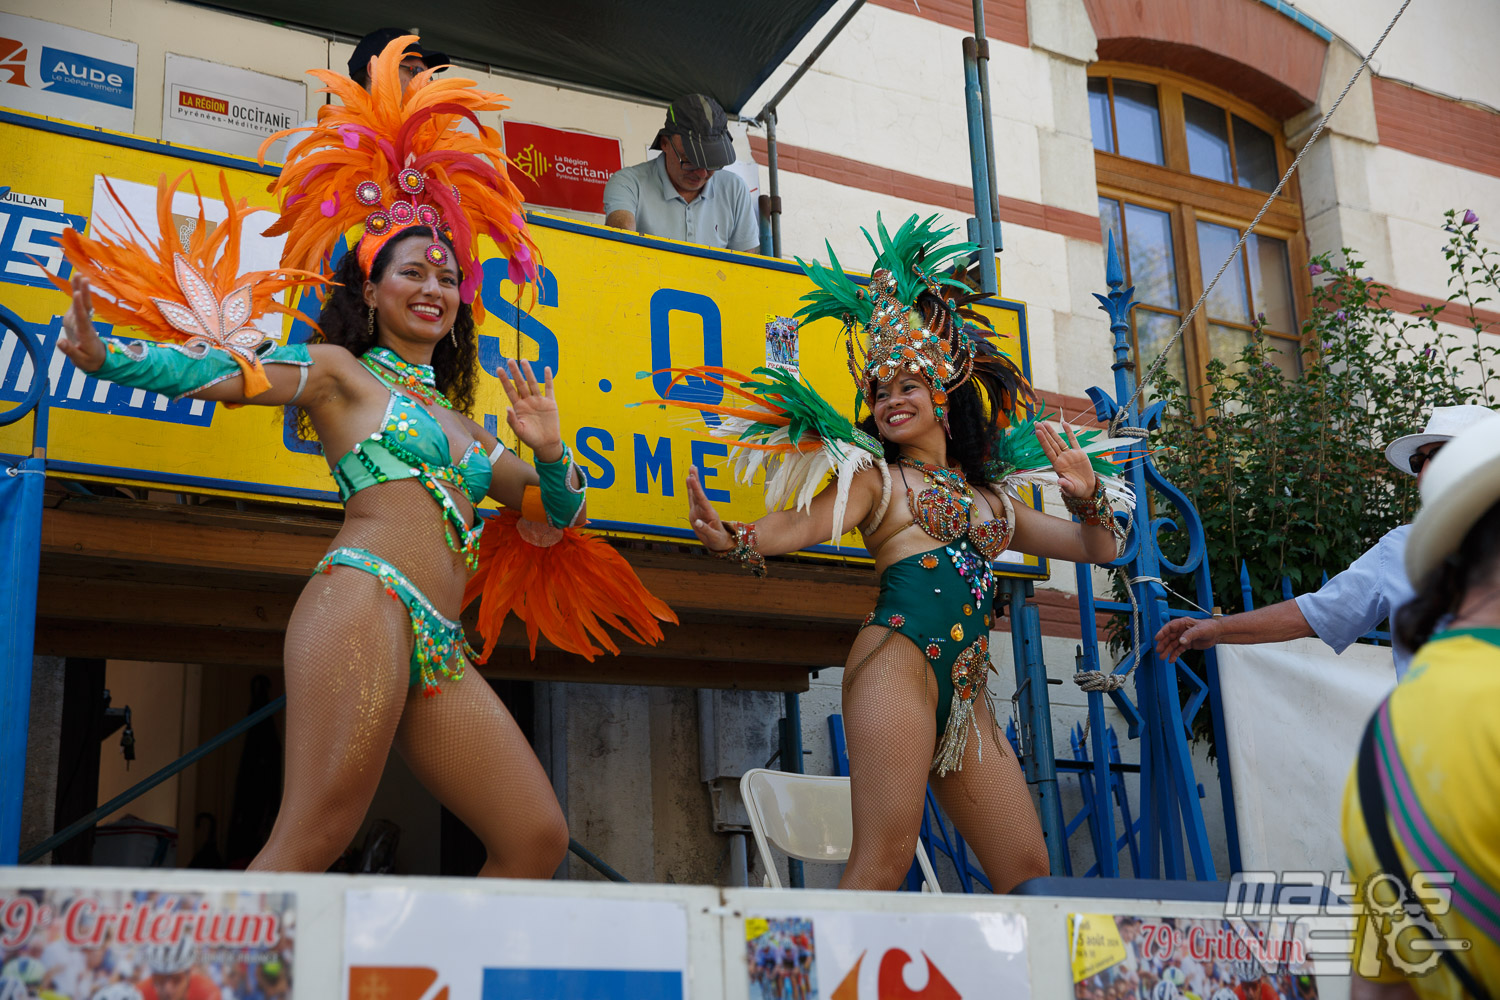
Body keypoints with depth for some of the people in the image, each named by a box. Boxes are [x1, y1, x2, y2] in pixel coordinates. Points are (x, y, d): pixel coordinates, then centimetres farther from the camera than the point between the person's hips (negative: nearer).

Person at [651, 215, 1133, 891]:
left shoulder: (993, 496, 26)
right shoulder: (875, 473, 12)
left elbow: (1096, 549, 29)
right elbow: (806, 523, -6)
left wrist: (1087, 498, 6)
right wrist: (735, 540, -26)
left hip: (965, 694, 6)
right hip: (901, 659, -6)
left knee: (1028, 873, 3)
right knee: (883, 859, -20)